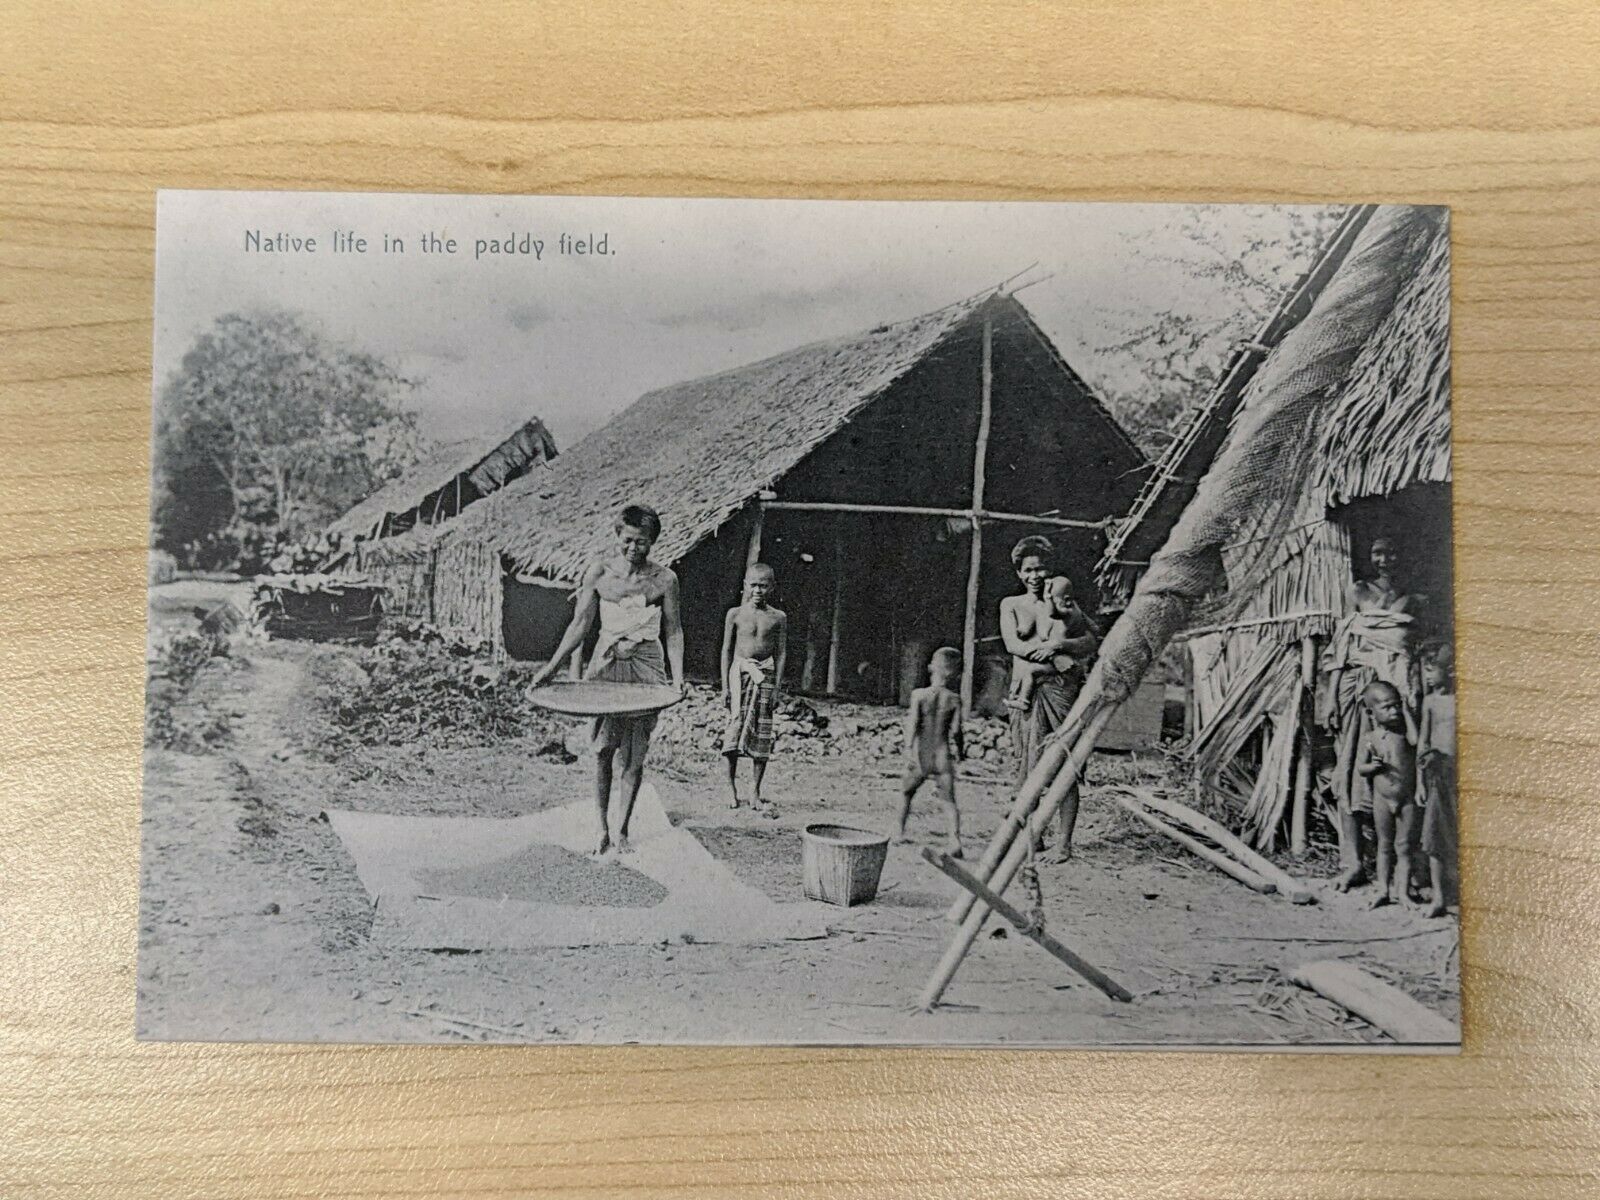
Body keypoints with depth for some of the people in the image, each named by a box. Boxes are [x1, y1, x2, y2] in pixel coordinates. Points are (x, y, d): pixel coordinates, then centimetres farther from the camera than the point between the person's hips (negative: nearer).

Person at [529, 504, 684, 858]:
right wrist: (552, 666, 0)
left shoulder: (664, 579, 0)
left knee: (634, 754, 2)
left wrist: (677, 675, -6)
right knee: (603, 748, -2)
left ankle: (622, 831, 13)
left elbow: (673, 631, 5)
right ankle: (602, 828, 11)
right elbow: (581, 624, 5)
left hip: (646, 668, 0)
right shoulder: (599, 573, 0)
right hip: (606, 664, 0)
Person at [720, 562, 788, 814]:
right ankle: (731, 789, 6)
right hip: (739, 673, -1)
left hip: (765, 675, 1)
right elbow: (727, 650, 4)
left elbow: (781, 653, 5)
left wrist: (776, 688, -2)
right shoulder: (735, 614, 3)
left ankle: (756, 795, 11)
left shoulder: (778, 617, 4)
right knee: (735, 730, -7)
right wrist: (725, 686, -1)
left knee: (762, 736, 2)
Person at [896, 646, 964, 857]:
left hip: (921, 755, 0)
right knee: (949, 800, -1)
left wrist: (909, 748, -13)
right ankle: (955, 838, -19)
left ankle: (900, 832, 26)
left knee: (906, 791, 20)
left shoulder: (919, 695, -4)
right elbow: (955, 730, -4)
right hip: (943, 756, 0)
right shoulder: (954, 700, -2)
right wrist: (960, 750, 11)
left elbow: (913, 723, -12)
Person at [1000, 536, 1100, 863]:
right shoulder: (1011, 604, 13)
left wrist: (1058, 645, -15)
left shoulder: (1066, 606, 14)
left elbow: (1092, 642, 2)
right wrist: (1047, 649, -12)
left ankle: (1065, 842, 3)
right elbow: (1012, 644, -2)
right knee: (1026, 767, -1)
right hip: (1026, 691, 1)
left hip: (1062, 690, -1)